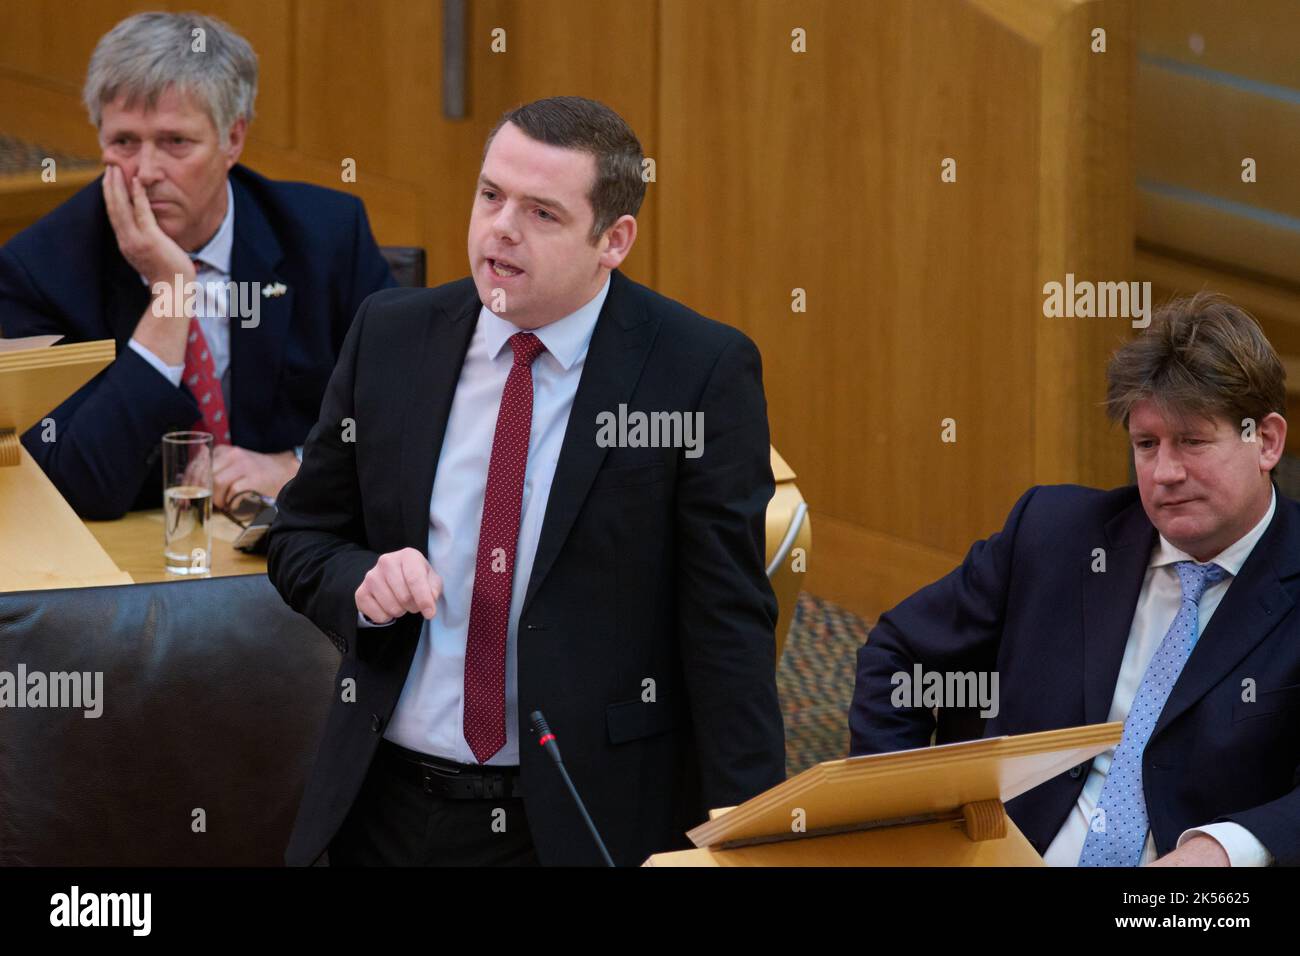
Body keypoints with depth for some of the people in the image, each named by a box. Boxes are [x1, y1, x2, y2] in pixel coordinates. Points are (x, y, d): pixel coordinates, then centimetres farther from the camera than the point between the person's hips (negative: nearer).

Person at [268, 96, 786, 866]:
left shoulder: (702, 370, -9)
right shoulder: (391, 334, 3)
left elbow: (730, 623, -10)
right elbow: (301, 539, 11)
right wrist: (362, 581, -12)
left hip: (592, 821, -3)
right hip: (391, 809, 4)